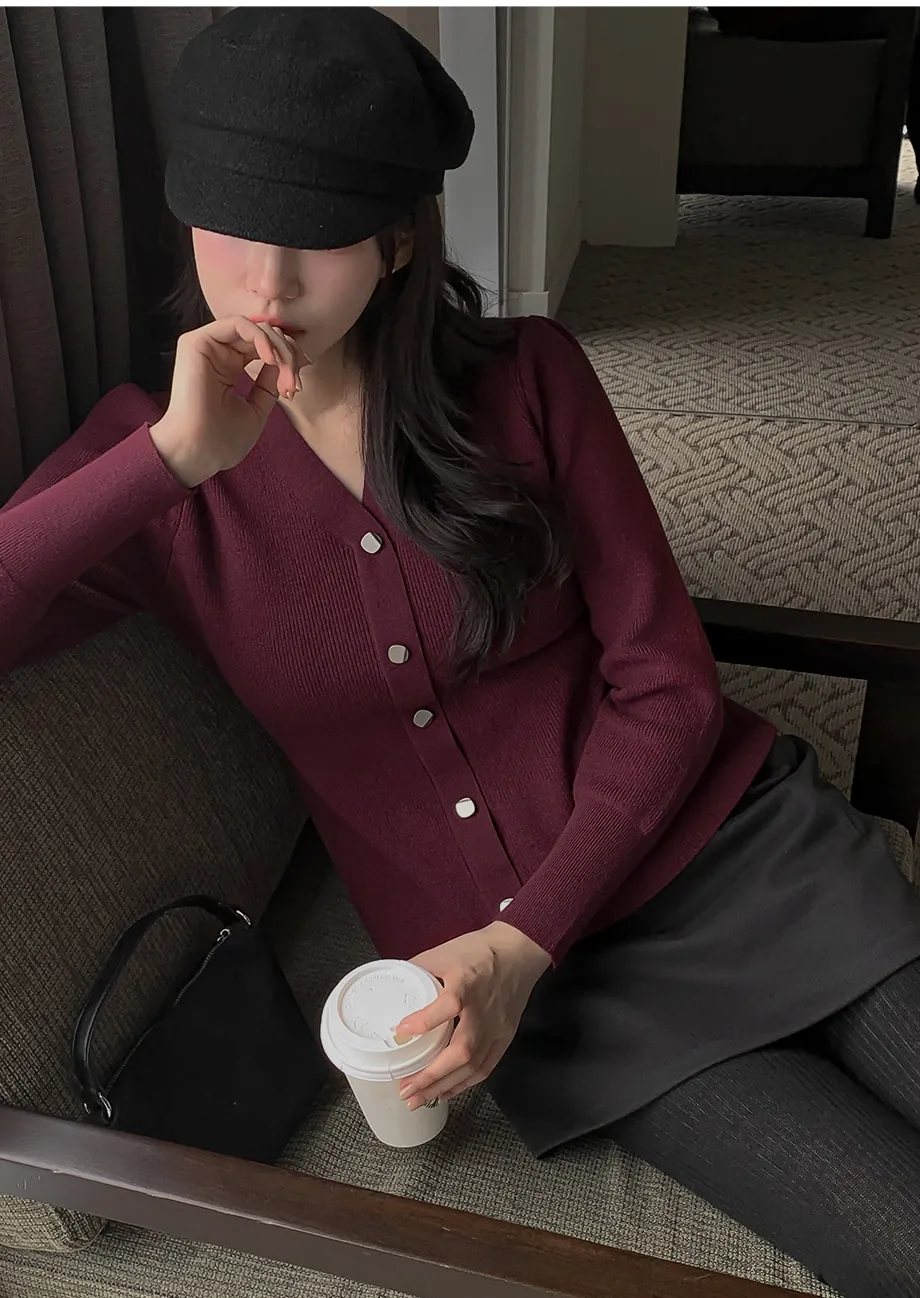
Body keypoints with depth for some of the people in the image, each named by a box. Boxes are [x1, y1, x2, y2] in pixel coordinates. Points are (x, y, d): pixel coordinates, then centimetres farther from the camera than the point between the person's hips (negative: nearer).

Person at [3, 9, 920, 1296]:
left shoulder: (525, 377, -6)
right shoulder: (155, 459, -4)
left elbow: (667, 685, -5)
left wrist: (521, 942, -13)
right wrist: (176, 457, -25)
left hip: (740, 840, 2)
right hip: (513, 970, -1)